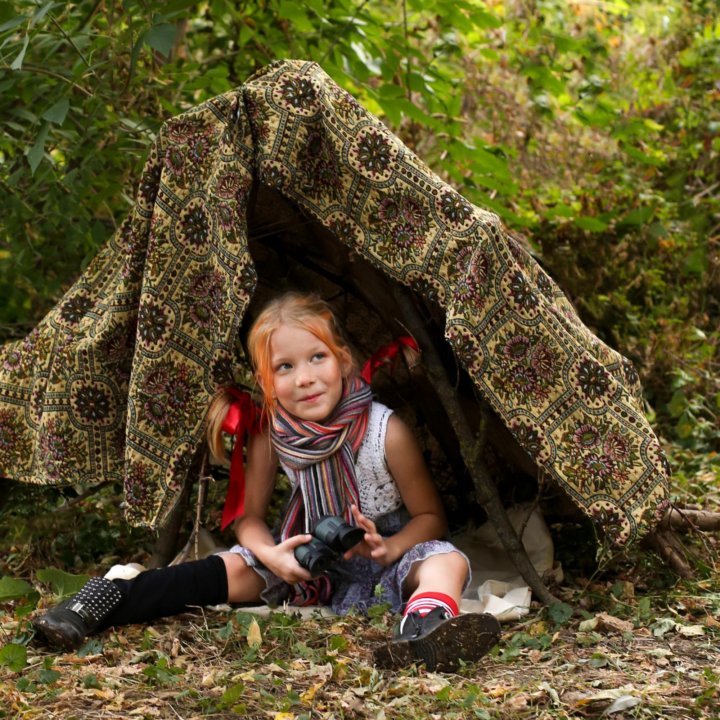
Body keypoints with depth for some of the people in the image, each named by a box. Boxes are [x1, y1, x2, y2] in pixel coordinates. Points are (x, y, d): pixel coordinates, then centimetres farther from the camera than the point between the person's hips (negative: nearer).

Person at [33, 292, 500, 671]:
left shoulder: (386, 432, -20)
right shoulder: (269, 436, -11)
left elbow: (430, 517, -9)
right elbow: (250, 518, 0)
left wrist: (388, 549, -30)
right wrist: (271, 554, -24)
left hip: (387, 560, -3)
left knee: (445, 560, -33)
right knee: (239, 568, -20)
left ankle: (422, 630, -64)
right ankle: (105, 601, -22)